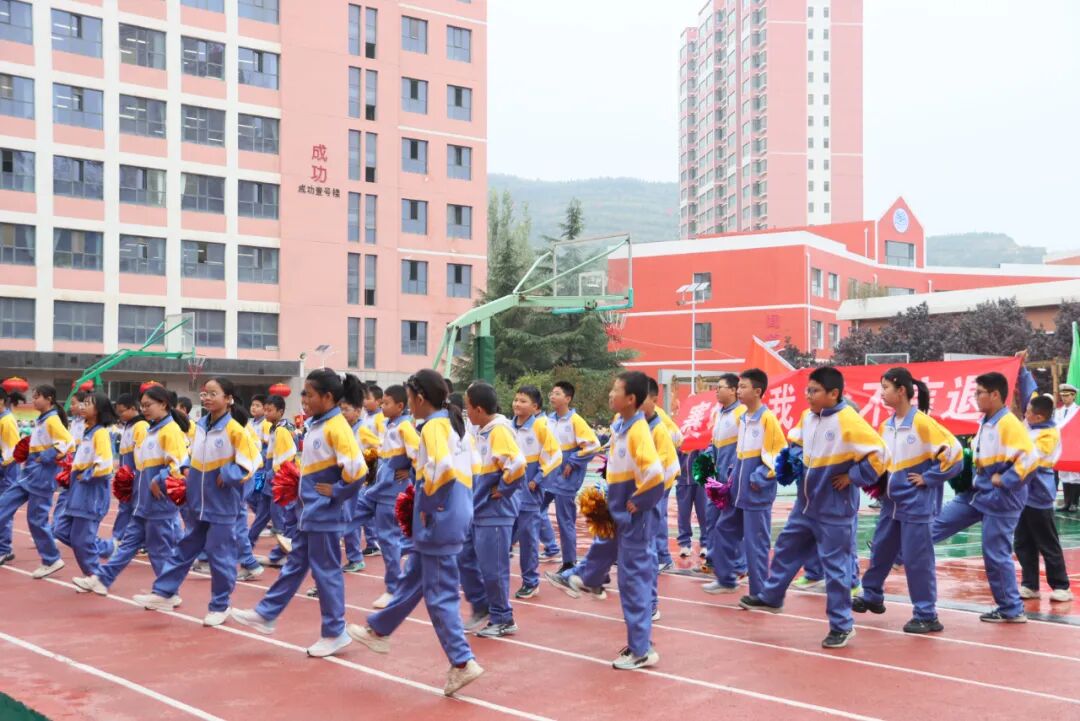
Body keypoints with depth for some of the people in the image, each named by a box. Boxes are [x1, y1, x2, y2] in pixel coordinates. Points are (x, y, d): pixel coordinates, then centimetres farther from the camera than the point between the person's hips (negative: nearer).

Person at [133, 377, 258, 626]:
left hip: (222, 506, -6)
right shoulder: (200, 426, 5)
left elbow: (250, 463, -16)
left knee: (220, 554, 2)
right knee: (185, 548, 15)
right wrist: (188, 475, 7)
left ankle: (220, 606, 15)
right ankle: (164, 593, 23)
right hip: (198, 503, 6)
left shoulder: (235, 430, -16)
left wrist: (225, 475, -20)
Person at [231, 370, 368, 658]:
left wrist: (336, 492, -17)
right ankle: (266, 615, 25)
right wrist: (305, 489, 13)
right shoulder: (316, 425, 10)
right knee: (294, 565, 16)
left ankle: (335, 633, 11)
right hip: (310, 511, 9)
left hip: (325, 513, -9)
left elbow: (357, 469, -28)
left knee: (326, 571, 0)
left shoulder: (336, 427, -19)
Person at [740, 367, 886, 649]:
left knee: (835, 565, 0)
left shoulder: (848, 420, -21)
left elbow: (878, 453, -24)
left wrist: (852, 477, -18)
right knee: (786, 547, 19)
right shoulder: (807, 416, 3)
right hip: (807, 504, 8)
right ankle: (770, 597, 37)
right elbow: (796, 441, 24)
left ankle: (842, 626, 12)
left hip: (834, 509, -8)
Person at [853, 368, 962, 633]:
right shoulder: (886, 426, 6)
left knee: (917, 559, -2)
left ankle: (927, 616, 8)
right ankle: (872, 596, 36)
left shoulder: (922, 422, -16)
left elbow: (953, 451, -19)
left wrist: (928, 478, -15)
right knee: (880, 551, 17)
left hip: (916, 503, -7)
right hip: (891, 502, 7)